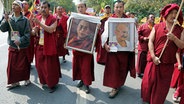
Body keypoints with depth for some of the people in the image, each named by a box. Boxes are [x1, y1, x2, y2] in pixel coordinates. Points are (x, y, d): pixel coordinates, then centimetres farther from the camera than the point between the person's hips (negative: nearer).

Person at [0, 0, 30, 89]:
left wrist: (20, 40, -24)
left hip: (22, 47, -4)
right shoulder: (9, 19, 5)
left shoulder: (25, 20, -8)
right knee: (12, 65, 8)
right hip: (12, 46, 4)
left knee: (23, 65, 6)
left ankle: (26, 79, 29)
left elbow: (27, 34, -12)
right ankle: (14, 82, 22)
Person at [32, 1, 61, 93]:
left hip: (49, 46, -6)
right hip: (39, 45, 6)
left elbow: (50, 30, -24)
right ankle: (44, 81, 32)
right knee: (40, 65, 12)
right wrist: (35, 30, -4)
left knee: (50, 66, -1)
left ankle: (52, 84, 14)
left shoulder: (53, 19, -9)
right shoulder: (38, 18, 11)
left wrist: (39, 23, -27)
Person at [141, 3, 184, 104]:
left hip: (168, 62, 1)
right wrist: (153, 57, -13)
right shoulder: (157, 27, 2)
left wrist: (174, 38, -20)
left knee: (162, 86, 9)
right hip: (154, 60, -1)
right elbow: (150, 41, -4)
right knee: (149, 82, 3)